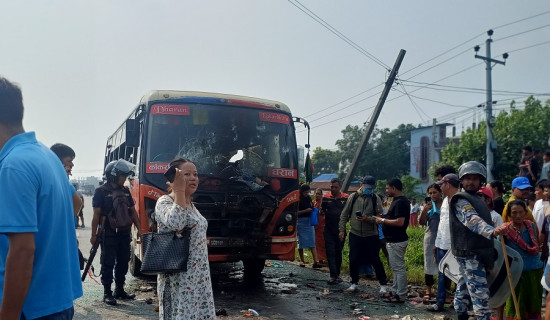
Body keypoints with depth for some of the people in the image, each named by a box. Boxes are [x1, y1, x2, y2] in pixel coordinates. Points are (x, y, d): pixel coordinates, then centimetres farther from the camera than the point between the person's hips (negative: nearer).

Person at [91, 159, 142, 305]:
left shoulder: (125, 191, 11)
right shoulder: (101, 192, -7)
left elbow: (133, 211, 15)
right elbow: (96, 215, -8)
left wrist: (139, 229, 11)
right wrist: (94, 234, -10)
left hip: (124, 233, 6)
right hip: (108, 234, -6)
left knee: (123, 263, 12)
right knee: (108, 263, 0)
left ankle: (120, 290, 24)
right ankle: (107, 293, 7)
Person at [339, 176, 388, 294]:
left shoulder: (376, 199, -3)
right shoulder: (353, 197, 1)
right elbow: (344, 214, 6)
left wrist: (368, 219, -23)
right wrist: (342, 229, 2)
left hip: (371, 235, -2)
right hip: (355, 234, 2)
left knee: (375, 260, 3)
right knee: (353, 260, 6)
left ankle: (383, 284, 17)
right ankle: (354, 283, 23)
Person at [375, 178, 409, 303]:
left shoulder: (400, 202, -19)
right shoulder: (397, 201, 13)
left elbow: (399, 222, -27)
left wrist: (383, 220, -17)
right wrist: (383, 219, 10)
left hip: (396, 241, -11)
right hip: (394, 240, 11)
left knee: (399, 267, -4)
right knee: (396, 267, 16)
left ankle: (401, 295, 3)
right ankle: (395, 291, 26)